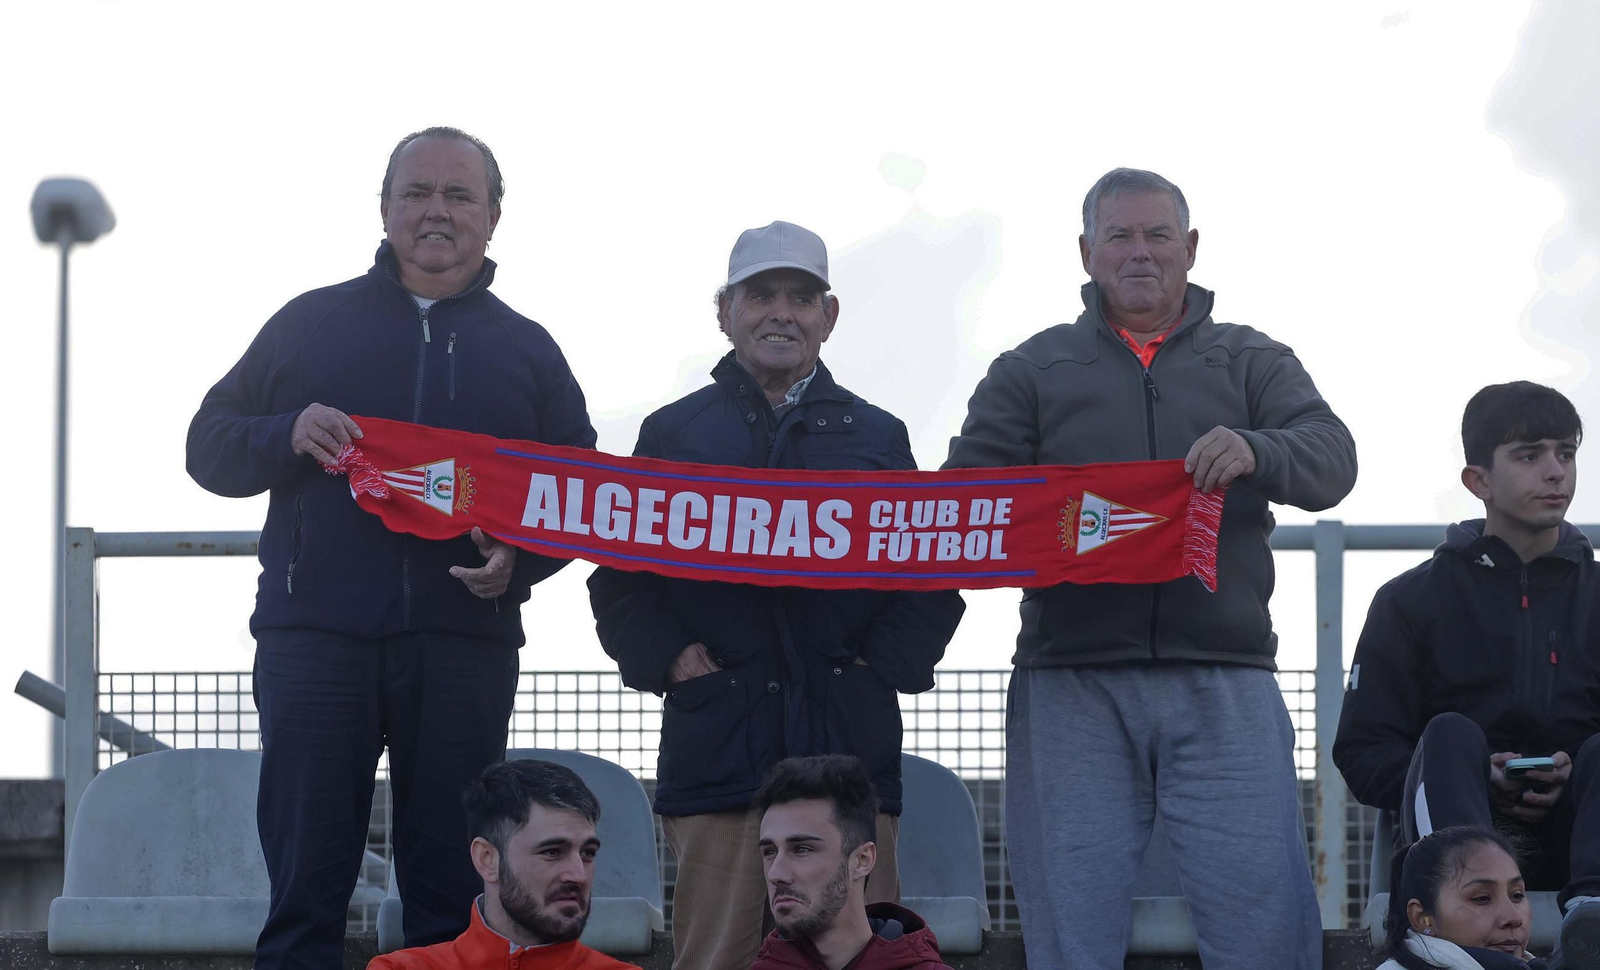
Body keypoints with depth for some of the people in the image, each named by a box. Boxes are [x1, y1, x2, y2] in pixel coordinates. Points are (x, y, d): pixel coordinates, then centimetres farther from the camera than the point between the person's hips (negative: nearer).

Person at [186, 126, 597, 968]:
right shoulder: (310, 323, 14)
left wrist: (520, 554, -7)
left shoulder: (526, 350, 15)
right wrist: (287, 436, -9)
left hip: (465, 641, 1)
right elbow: (208, 447, 13)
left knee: (451, 896, 2)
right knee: (303, 885, -5)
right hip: (315, 637, -1)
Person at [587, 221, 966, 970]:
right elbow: (617, 578, 10)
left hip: (849, 739, 1)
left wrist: (882, 662, -1)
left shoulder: (878, 438, 17)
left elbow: (934, 579, 13)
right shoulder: (672, 433, 15)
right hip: (715, 735, -1)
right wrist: (670, 657, -5)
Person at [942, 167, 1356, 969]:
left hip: (1222, 689, 0)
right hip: (1072, 687, 0)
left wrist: (1255, 453, -23)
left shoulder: (1251, 362, 16)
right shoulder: (1032, 371, 17)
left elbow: (1331, 459, 0)